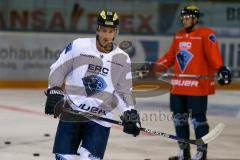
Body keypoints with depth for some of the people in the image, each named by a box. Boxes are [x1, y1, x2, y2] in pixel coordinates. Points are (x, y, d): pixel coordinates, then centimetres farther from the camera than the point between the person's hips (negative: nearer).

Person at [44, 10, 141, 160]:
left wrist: (130, 112, -8)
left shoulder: (122, 59, 1)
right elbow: (58, 69, 3)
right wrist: (54, 91, -8)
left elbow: (123, 91, 6)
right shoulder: (78, 46, -6)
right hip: (71, 112, -1)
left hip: (100, 118, 1)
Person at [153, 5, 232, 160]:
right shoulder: (178, 36, 16)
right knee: (179, 117, 13)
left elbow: (213, 55, -18)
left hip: (198, 85, -8)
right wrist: (155, 67, 18)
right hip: (178, 86, 8)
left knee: (198, 118, -4)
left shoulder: (206, 34, -8)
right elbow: (170, 57, 22)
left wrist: (221, 69, -33)